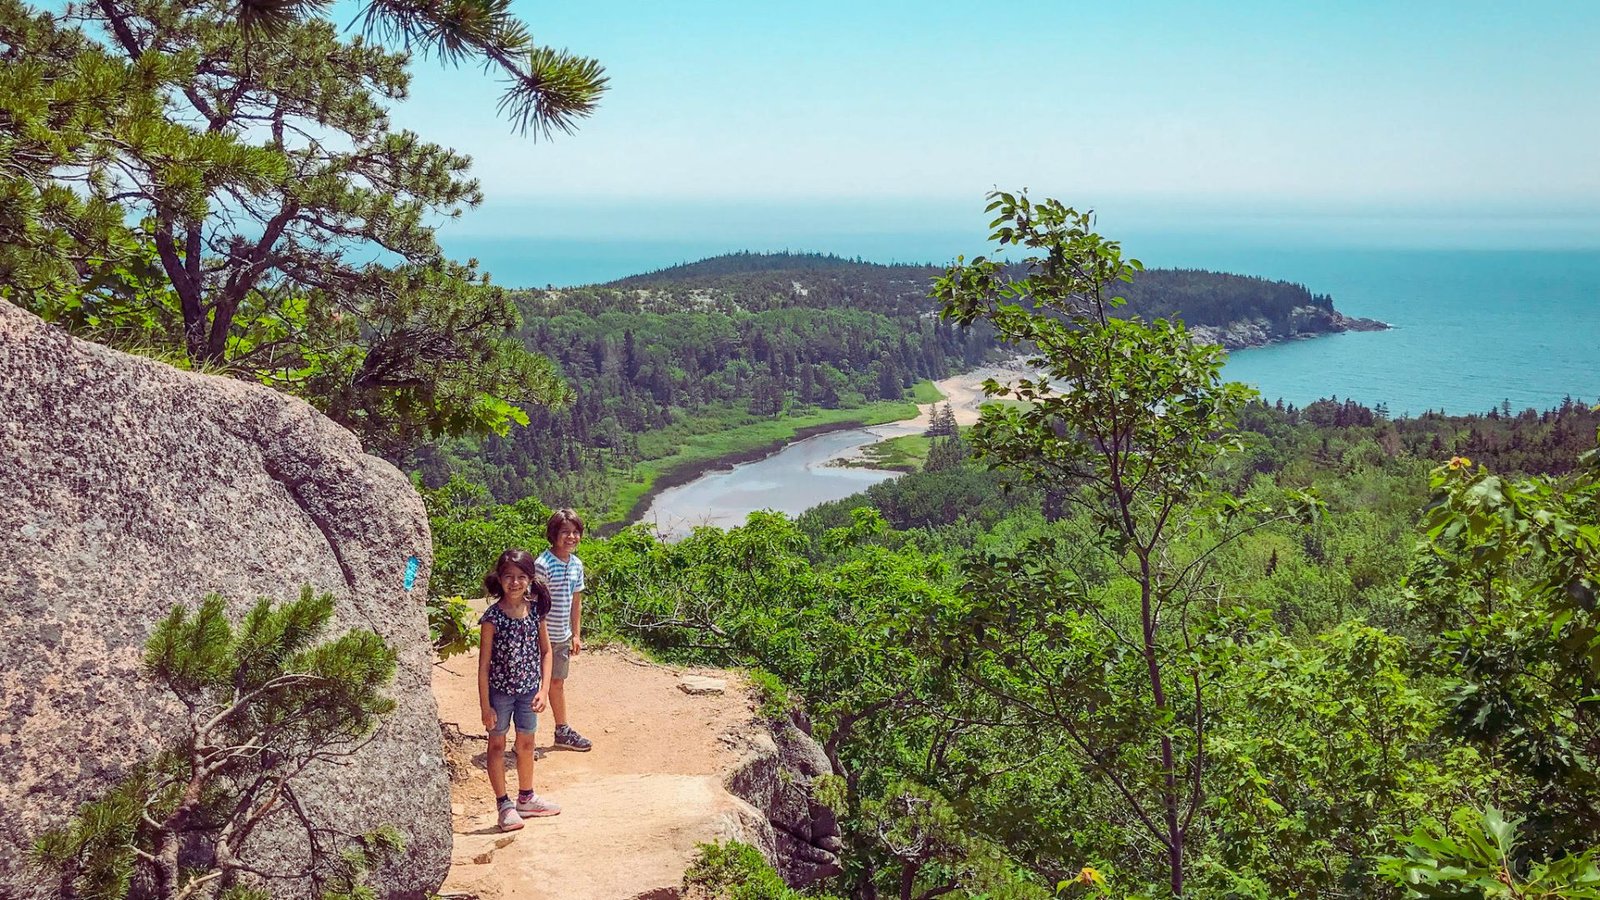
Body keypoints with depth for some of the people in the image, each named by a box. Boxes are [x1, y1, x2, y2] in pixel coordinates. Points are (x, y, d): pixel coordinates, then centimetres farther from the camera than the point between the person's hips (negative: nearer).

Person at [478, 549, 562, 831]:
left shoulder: (536, 611, -5)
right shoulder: (492, 617, -16)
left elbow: (546, 651, 4)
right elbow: (484, 664, -13)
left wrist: (544, 689, -6)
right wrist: (485, 706, -13)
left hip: (529, 690, 4)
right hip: (499, 690, -4)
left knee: (526, 744, 17)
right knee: (497, 745, 9)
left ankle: (526, 797, 35)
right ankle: (503, 805, 21)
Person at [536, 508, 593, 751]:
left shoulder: (576, 564, 5)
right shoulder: (543, 564, -19)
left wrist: (576, 635, 13)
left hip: (563, 636, 7)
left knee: (558, 682, 21)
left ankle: (563, 731, 34)